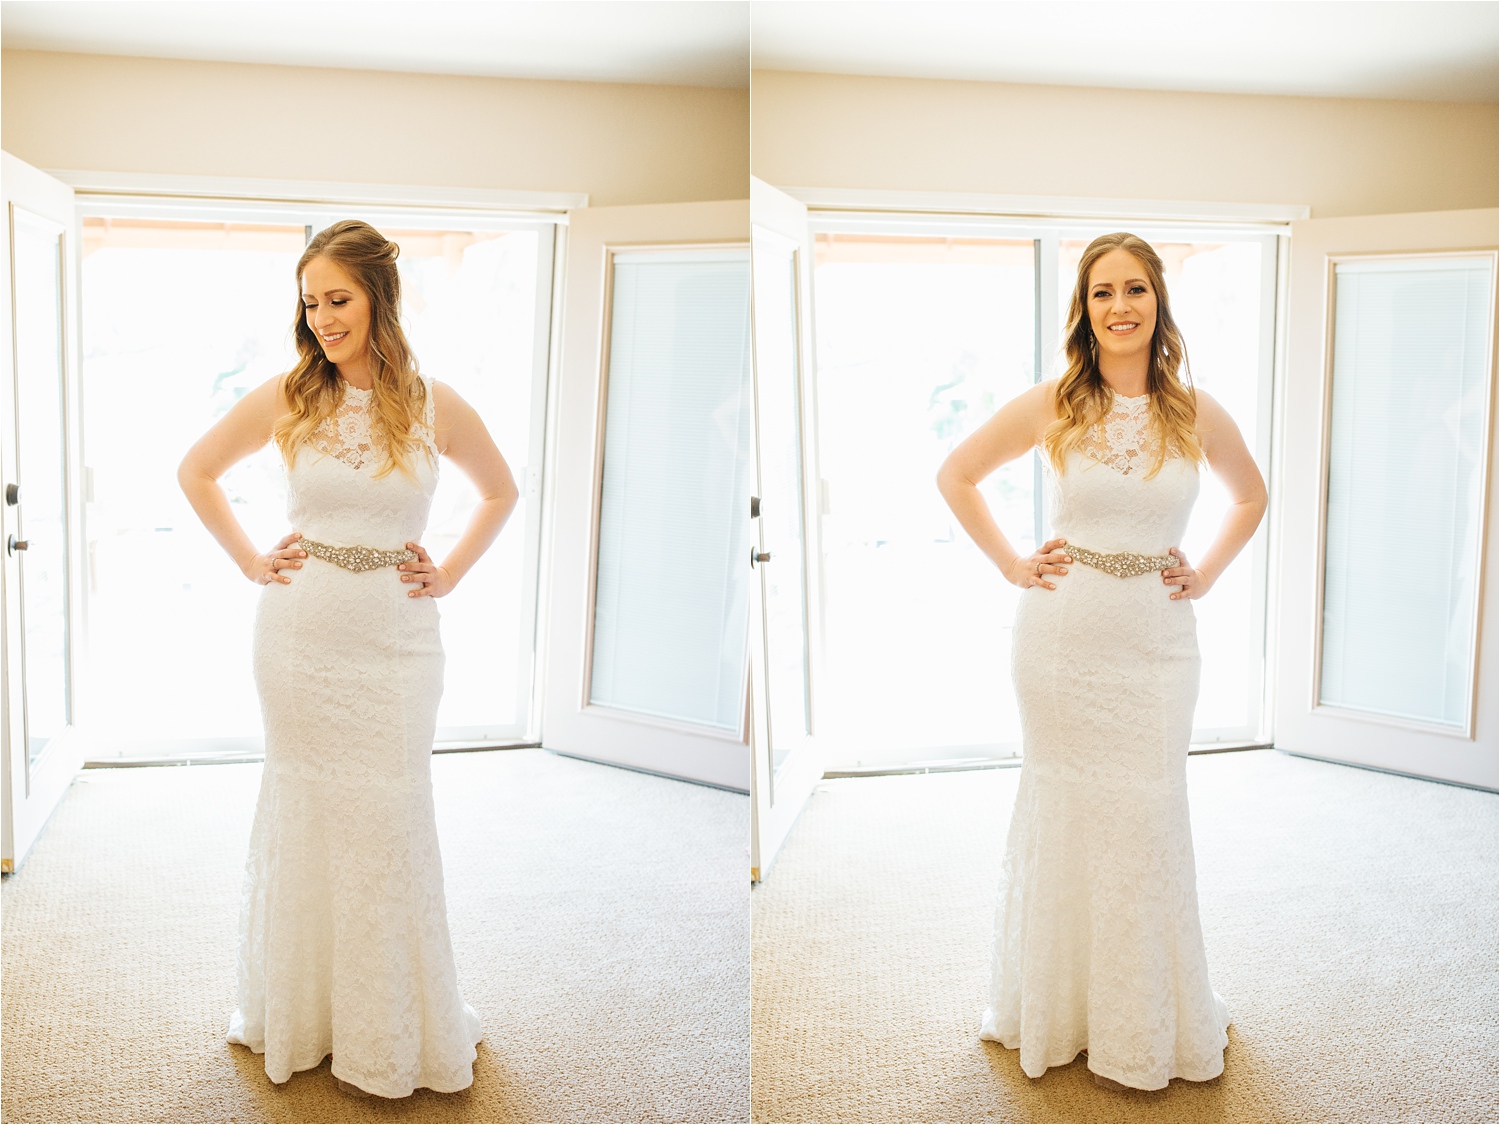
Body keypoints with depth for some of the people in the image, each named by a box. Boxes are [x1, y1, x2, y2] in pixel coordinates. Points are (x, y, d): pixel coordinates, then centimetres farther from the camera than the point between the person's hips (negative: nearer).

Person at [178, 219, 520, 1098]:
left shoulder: (435, 407, -3)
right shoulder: (286, 399, 0)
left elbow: (501, 493, 13)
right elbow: (196, 472, 14)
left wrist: (450, 574, 3)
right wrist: (250, 560, 5)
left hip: (395, 641, -1)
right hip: (298, 635, 1)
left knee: (390, 821, 6)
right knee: (304, 814, 11)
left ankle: (400, 1030, 25)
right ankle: (300, 1016, 30)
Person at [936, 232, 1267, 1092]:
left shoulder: (1196, 412, 1)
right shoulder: (1051, 406, -3)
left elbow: (1252, 497, 19)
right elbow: (955, 476, 7)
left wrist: (1206, 575, 7)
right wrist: (1012, 564, 1)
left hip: (1159, 641, 1)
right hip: (1062, 635, -1)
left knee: (1148, 819, 7)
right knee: (1063, 813, 9)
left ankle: (1152, 1020, 28)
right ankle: (1056, 1011, 28)